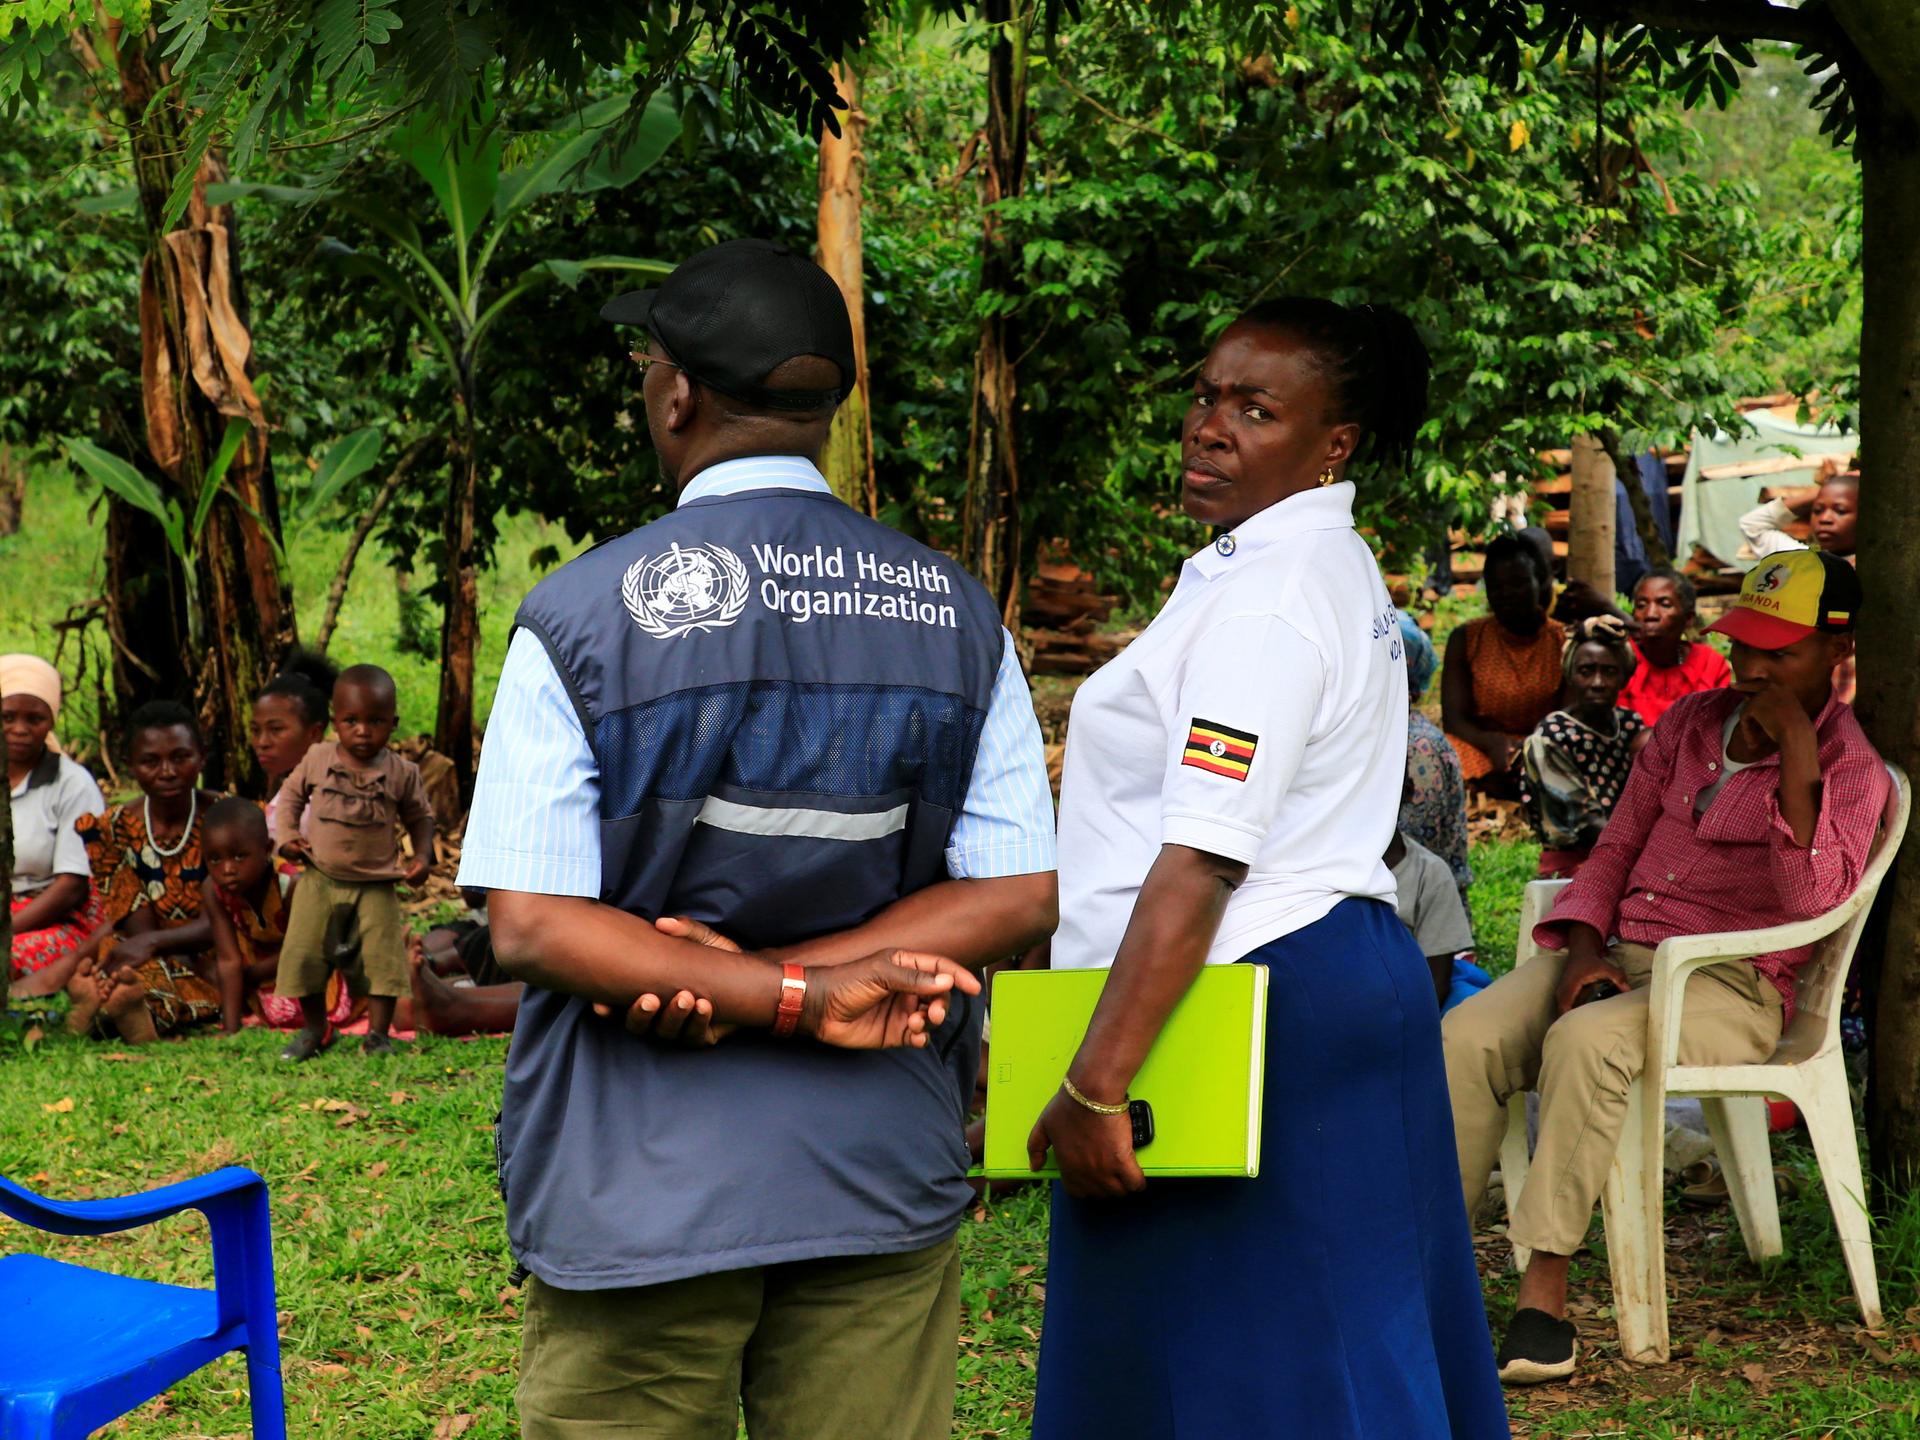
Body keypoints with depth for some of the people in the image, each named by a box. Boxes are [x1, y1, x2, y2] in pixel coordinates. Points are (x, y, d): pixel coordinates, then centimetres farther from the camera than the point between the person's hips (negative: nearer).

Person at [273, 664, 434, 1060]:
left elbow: (420, 816, 8)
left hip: (376, 885, -1)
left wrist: (422, 855, -6)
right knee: (305, 953, -1)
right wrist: (287, 835, -1)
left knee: (383, 955, -6)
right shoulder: (317, 760, -3)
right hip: (320, 879, 1)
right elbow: (291, 794, 13)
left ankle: (378, 1031, 7)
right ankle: (314, 1029, 16)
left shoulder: (401, 773, -4)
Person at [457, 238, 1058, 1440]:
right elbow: (1019, 894, -3)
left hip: (641, 1175, -2)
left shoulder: (582, 615, -7)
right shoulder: (957, 616, 2)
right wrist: (803, 976, -10)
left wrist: (793, 993, -15)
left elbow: (530, 925, -12)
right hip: (883, 1164, 3)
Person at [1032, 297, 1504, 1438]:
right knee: (1344, 1345, 14)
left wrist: (1095, 1085, -26)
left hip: (1255, 1012, -11)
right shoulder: (1335, 571, 16)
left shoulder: (1264, 604, -18)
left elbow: (1199, 865, -25)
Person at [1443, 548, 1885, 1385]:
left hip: (1729, 985, -5)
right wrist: (1583, 949, 0)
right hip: (1614, 952, 6)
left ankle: (1545, 1286, -33)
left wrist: (1795, 756, -19)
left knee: (1585, 1042, -37)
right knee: (1465, 1039, -23)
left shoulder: (1848, 768, 1)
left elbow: (1810, 901, -16)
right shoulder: (1690, 723, 18)